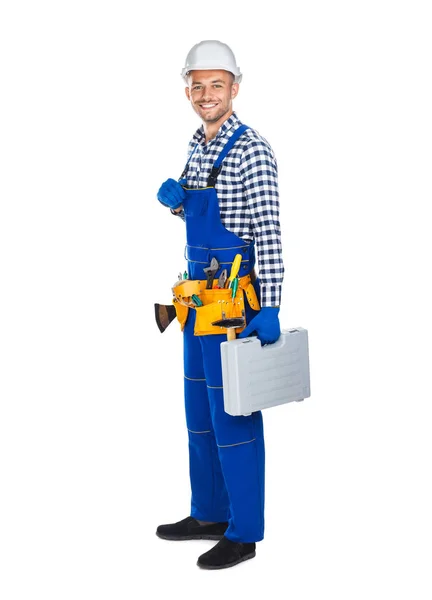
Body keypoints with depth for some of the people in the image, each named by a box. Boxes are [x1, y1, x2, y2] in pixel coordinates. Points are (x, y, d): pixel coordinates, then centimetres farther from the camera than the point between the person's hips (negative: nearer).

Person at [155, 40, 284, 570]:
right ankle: (209, 514, 31)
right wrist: (174, 202, 3)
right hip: (199, 299, 9)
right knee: (199, 412, 17)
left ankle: (243, 533, 11)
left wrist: (268, 311, -22)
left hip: (233, 301, -9)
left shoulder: (251, 149, -13)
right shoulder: (197, 148, 12)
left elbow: (268, 234, -18)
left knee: (232, 417, -1)